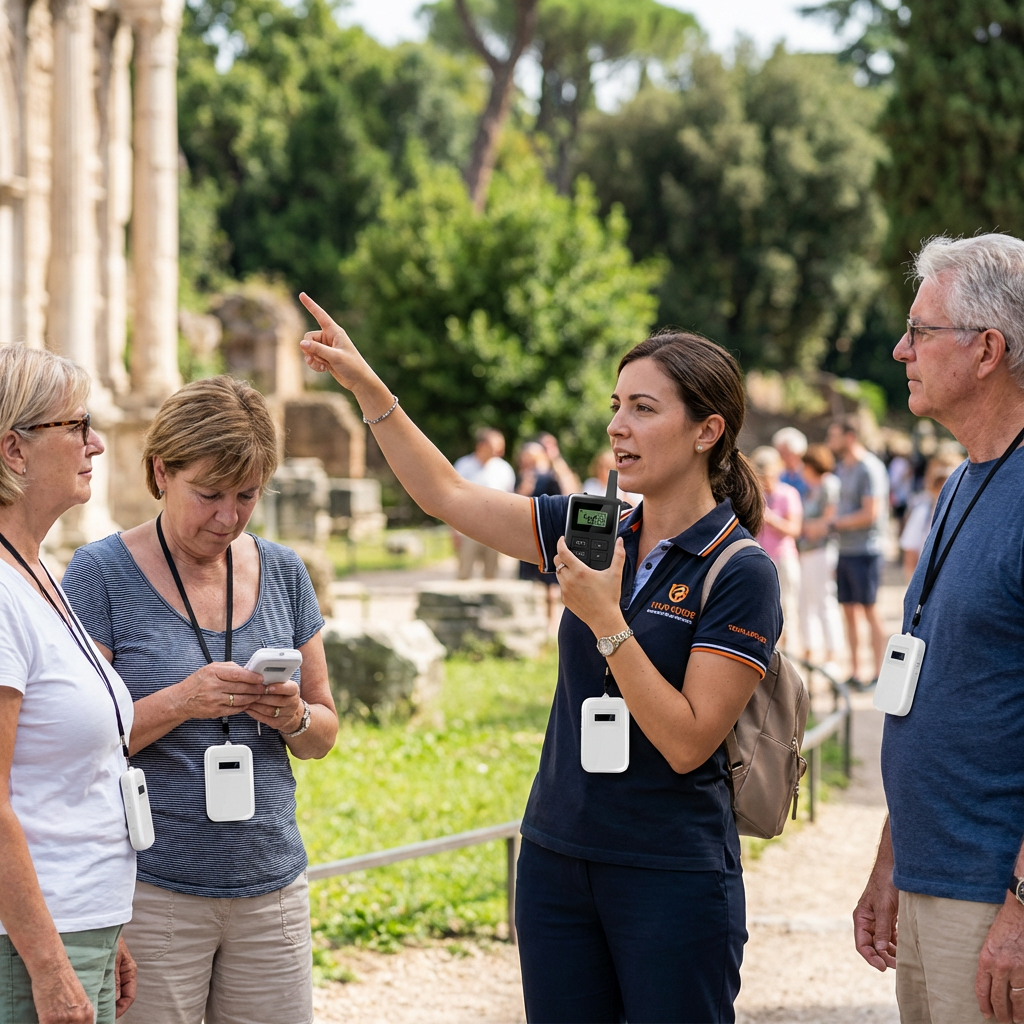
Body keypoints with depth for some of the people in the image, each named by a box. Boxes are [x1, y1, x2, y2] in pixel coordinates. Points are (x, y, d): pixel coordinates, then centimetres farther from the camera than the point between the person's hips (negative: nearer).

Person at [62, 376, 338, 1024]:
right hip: (151, 892, -4)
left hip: (271, 890, 4)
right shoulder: (102, 573, -5)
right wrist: (181, 703, -22)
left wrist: (293, 716, -8)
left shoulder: (282, 572, 9)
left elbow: (325, 733, 14)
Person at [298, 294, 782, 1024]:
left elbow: (688, 742, -18)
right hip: (557, 860, 6)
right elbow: (447, 495, 12)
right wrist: (367, 387, 5)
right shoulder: (594, 531, 5)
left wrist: (604, 621, -21)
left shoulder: (741, 574, -12)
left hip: (673, 877, -6)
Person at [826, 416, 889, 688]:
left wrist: (834, 523, -12)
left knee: (870, 611, -4)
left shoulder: (870, 468, -12)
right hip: (845, 551, 8)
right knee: (848, 612, 9)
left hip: (866, 551, -8)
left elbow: (870, 514, -18)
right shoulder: (842, 467, 15)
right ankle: (854, 673, 14)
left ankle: (879, 674, 2)